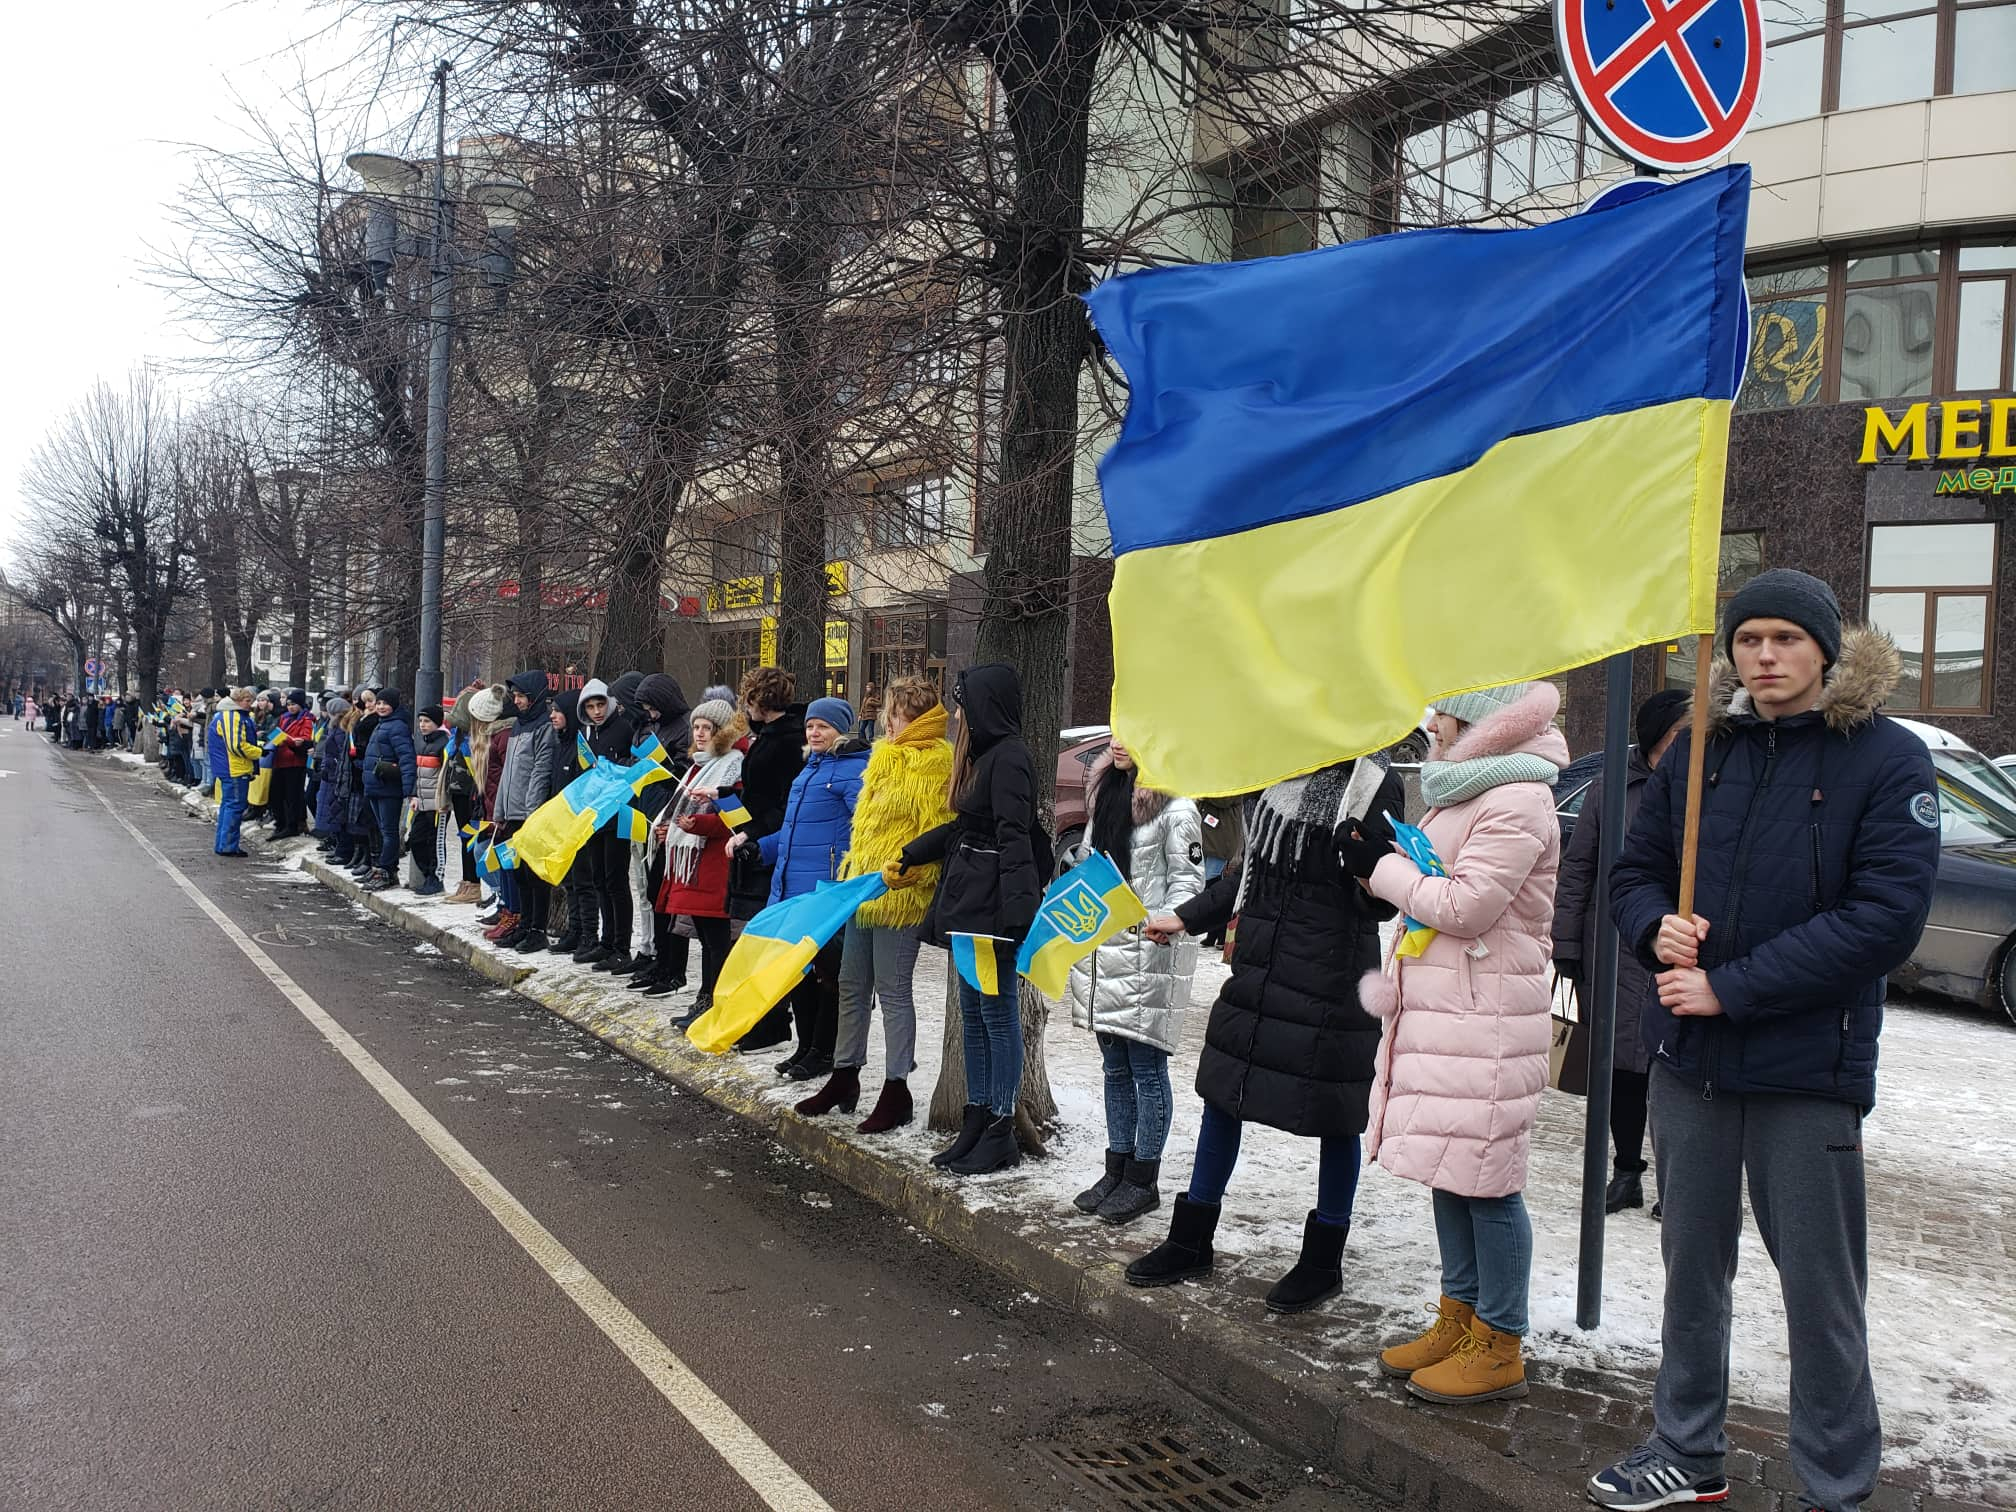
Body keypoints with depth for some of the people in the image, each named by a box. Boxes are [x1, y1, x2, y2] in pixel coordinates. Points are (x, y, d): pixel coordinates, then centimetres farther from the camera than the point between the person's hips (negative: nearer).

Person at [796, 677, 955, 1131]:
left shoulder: (935, 763, -13)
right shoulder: (885, 757, 16)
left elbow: (937, 831, -19)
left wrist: (907, 870, -25)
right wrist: (851, 870, 22)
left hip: (898, 895, -9)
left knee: (892, 991, -2)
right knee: (852, 984, 16)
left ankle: (896, 1091, 8)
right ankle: (844, 1077, 28)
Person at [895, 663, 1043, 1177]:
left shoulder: (1010, 756, -14)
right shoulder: (983, 754, 16)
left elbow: (1014, 836, -23)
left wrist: (1015, 911, -29)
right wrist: (905, 859, 35)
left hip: (994, 899, -10)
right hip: (968, 896, 10)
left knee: (997, 1013, -2)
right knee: (973, 1013, 13)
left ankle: (1001, 1132, 6)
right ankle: (977, 1121, 21)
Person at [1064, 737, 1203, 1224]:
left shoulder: (1176, 808, -10)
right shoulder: (1107, 793, 15)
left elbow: (1188, 880, -12)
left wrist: (1167, 921, -28)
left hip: (1149, 952, -8)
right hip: (1100, 945, 8)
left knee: (1146, 1067, -1)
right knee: (1115, 1066, 14)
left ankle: (1143, 1180, 9)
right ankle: (1117, 1170, 24)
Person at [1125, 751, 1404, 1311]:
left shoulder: (1377, 786, -11)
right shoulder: (1283, 775, 10)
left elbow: (1381, 903, -12)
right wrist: (1187, 918, 22)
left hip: (1330, 983, -7)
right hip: (1258, 966, 7)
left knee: (1332, 1116, 6)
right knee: (1221, 1094, 13)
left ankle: (1323, 1261, 24)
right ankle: (1191, 1242, 28)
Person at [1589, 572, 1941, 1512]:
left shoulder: (1886, 758, -7)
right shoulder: (1699, 751, 6)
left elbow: (1886, 917, -15)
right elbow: (1634, 870, 13)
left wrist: (1731, 987, -17)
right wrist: (1657, 928, -10)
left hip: (1807, 1071, -4)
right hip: (1688, 1059, 5)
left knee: (1821, 1291, 5)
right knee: (1692, 1268, 17)